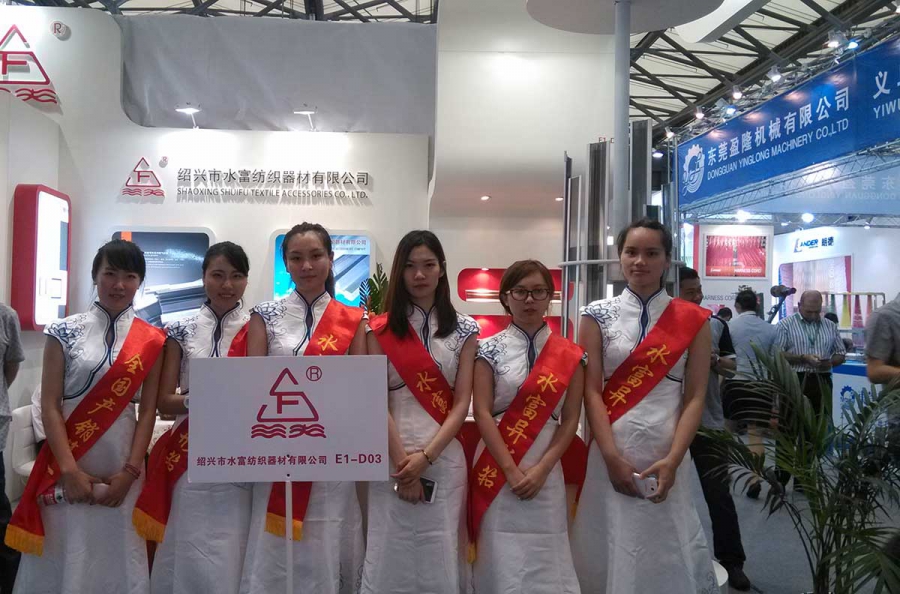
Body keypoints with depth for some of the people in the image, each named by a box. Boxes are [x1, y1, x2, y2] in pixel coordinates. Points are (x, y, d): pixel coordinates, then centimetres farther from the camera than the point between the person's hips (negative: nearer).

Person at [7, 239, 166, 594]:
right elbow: (50, 405, -4)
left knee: (117, 558, 8)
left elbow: (148, 410, -1)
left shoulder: (151, 341, 1)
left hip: (121, 468, 1)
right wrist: (69, 469, -12)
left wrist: (130, 472, -8)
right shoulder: (65, 332, -1)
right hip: (67, 466, 0)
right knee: (62, 558, 7)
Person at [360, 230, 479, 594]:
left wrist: (425, 456, -11)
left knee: (441, 557, 6)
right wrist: (401, 459, -11)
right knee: (390, 555, 4)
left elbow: (462, 403, -1)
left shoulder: (464, 330, 5)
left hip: (444, 457, 1)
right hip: (392, 457, 0)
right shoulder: (381, 330, 3)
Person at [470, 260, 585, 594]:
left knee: (546, 560, 6)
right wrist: (512, 471, -13)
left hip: (546, 471, 2)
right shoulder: (491, 350, -1)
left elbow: (570, 419, 2)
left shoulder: (570, 356, 3)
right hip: (499, 468, -1)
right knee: (503, 562, 2)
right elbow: (482, 413, -7)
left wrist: (541, 469, -9)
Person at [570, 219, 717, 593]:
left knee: (667, 556, 8)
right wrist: (613, 457, -13)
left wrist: (673, 460, -12)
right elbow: (591, 391, -4)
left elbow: (695, 396, -1)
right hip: (611, 453, 0)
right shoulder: (598, 316, 2)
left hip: (667, 456, 0)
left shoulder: (693, 320, 3)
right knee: (611, 553, 7)